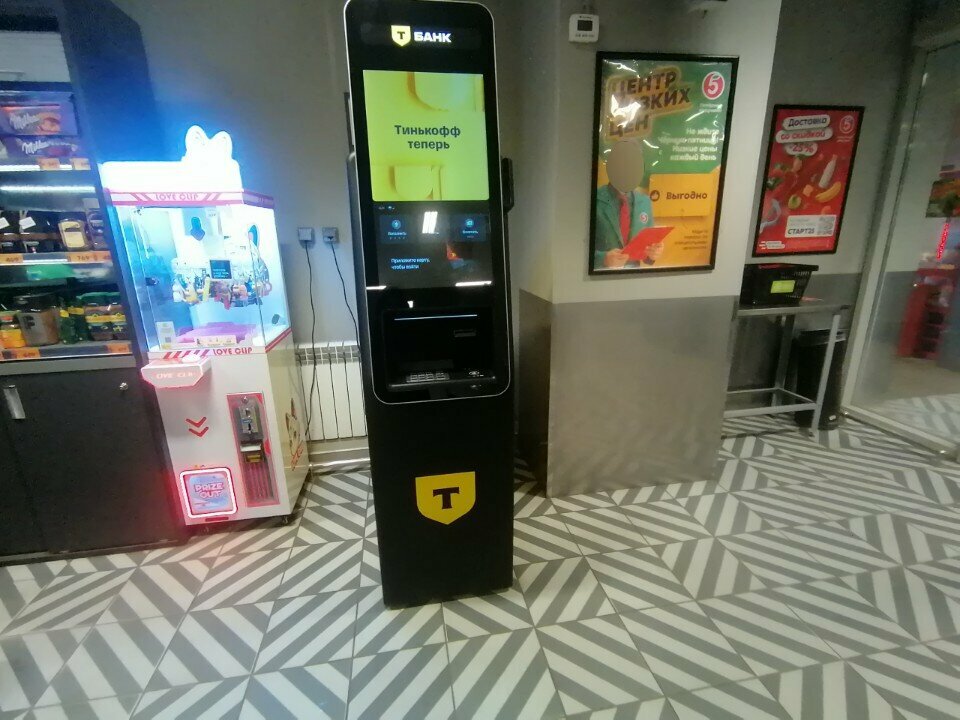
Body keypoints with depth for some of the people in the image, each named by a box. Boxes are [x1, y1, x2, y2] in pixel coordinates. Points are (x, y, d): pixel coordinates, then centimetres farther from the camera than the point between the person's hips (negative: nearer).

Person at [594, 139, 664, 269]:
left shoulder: (645, 202, 9)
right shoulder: (595, 201, -8)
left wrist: (653, 251, -4)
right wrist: (604, 258, -23)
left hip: (633, 272, 5)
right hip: (602, 274, -5)